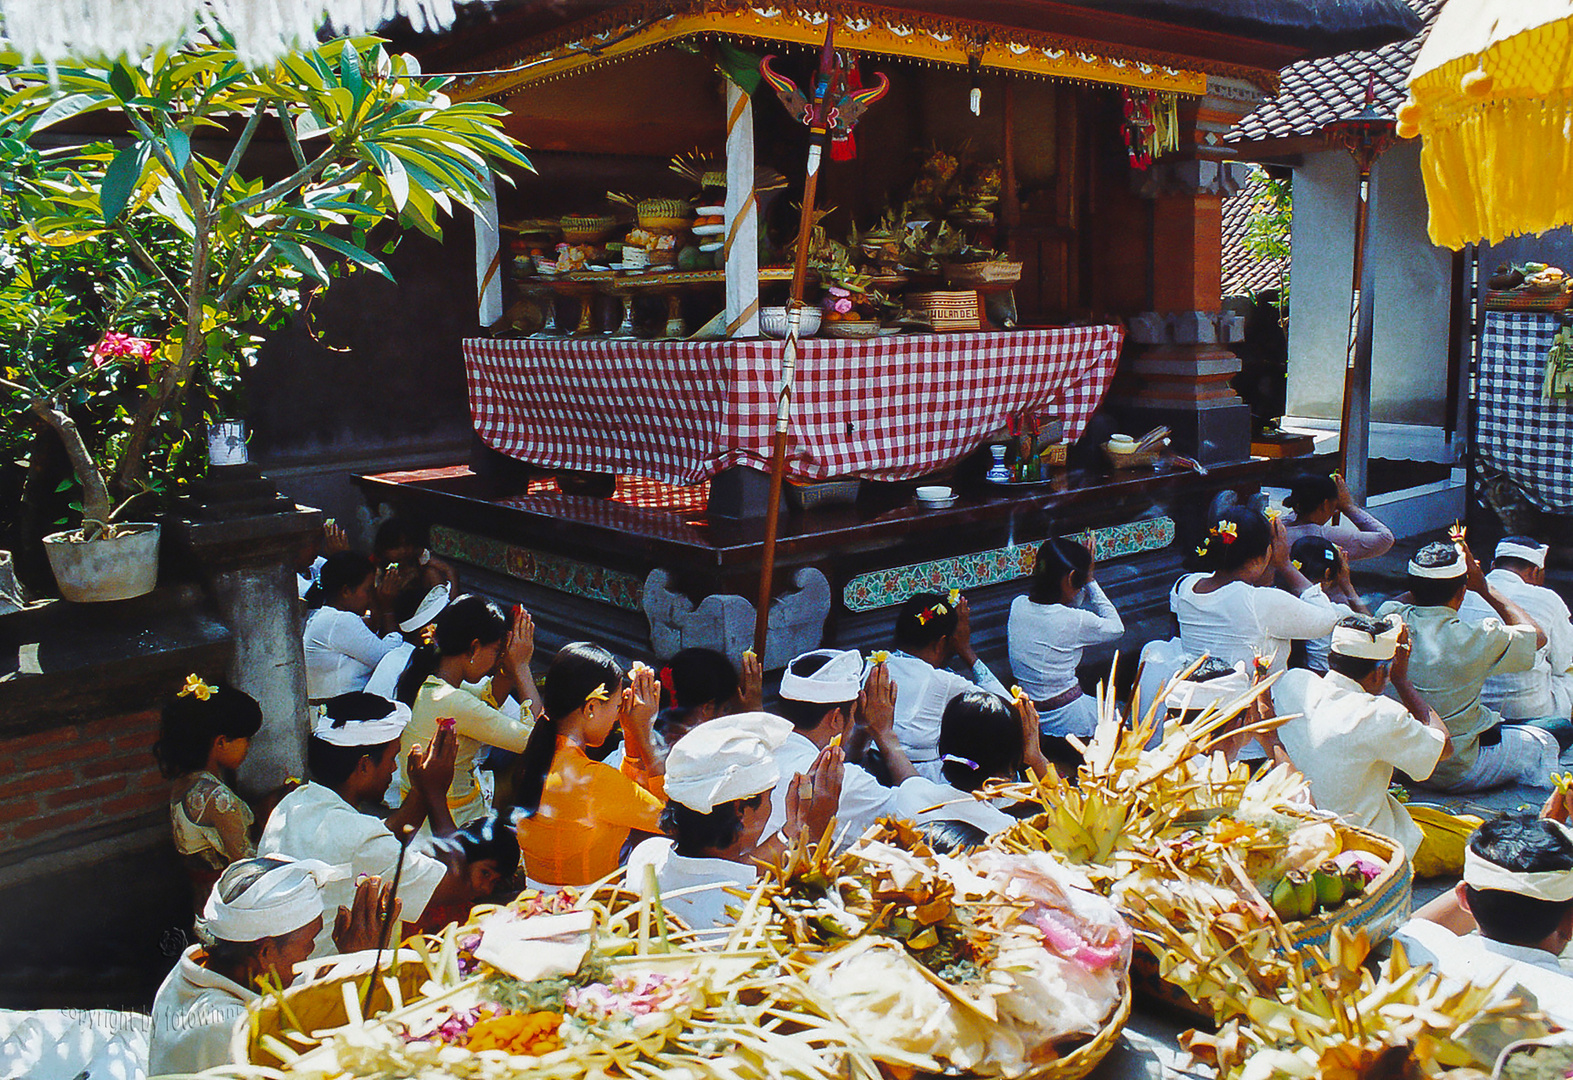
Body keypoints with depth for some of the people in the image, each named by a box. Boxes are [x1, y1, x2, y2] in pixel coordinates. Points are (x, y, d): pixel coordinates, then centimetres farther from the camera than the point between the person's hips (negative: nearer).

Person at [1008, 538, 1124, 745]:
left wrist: (1087, 578, 3)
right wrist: (1091, 582, -3)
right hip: (1066, 721, -6)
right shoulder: (1074, 621, -23)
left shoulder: (1018, 605, -6)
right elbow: (1117, 628, -2)